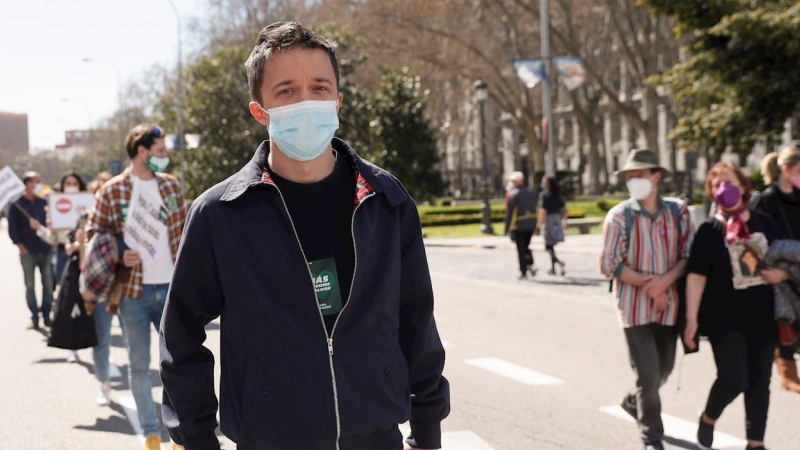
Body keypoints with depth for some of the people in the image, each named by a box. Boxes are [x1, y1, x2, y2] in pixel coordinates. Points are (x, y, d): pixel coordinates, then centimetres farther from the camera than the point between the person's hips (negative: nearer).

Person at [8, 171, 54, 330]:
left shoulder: (44, 203, 10)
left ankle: (46, 316, 11)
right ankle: (34, 318, 4)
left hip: (45, 250, 3)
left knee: (48, 285, 3)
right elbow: (12, 228, -3)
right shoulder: (16, 204, 0)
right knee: (30, 286, 1)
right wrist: (20, 245, -11)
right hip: (28, 252, -3)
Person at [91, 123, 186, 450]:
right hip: (133, 291, -3)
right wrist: (119, 256, -18)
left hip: (171, 288, 3)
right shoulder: (111, 191, -6)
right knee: (139, 365, 6)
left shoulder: (171, 186, 7)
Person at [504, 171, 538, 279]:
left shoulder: (513, 194, -13)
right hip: (531, 224, 5)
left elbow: (510, 212, -13)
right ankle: (530, 265, -1)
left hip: (519, 226, -5)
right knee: (526, 247, 19)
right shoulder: (531, 193, 6)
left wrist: (506, 228, -7)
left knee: (521, 249, 3)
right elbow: (534, 210, 9)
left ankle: (523, 272, 5)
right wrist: (533, 225, 16)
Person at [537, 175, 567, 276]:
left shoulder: (544, 194, -12)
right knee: (551, 244, 15)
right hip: (557, 219, 7)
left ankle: (558, 262, -21)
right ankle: (553, 268, 18)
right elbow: (563, 208, 9)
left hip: (548, 219, -7)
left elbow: (543, 210, -18)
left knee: (549, 245, -1)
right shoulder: (557, 195, 8)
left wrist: (539, 222, -13)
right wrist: (564, 221, 15)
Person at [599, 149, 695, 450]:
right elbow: (609, 265, -9)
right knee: (648, 373, -5)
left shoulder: (678, 212, 1)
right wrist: (648, 283, -15)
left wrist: (665, 281, -18)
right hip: (635, 305, -4)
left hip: (668, 304, 4)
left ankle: (635, 402, 47)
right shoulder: (619, 216, -8)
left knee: (664, 368, 17)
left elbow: (689, 255, -1)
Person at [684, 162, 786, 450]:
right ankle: (708, 418, 16)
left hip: (761, 316, 4)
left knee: (759, 382, 8)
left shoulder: (764, 223, 6)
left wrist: (782, 273, -9)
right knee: (733, 379, -14)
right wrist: (692, 319, -15)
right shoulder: (710, 230, -5)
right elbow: (696, 276, -9)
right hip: (724, 319, -4)